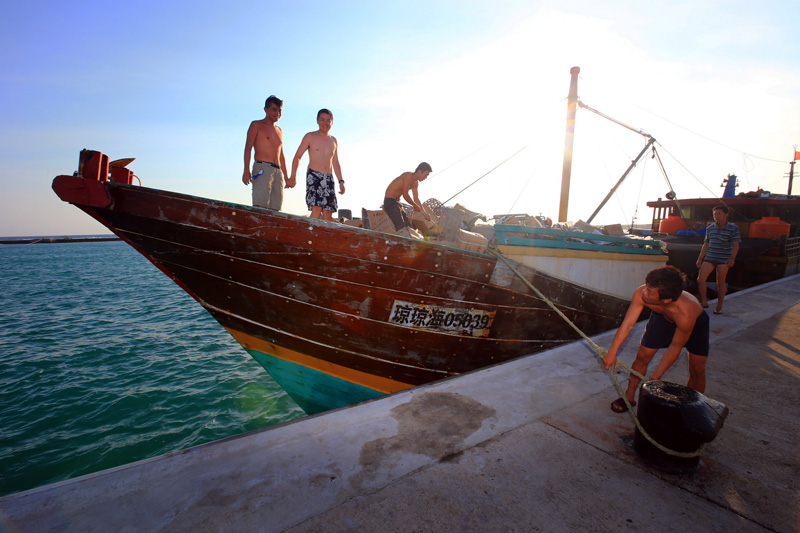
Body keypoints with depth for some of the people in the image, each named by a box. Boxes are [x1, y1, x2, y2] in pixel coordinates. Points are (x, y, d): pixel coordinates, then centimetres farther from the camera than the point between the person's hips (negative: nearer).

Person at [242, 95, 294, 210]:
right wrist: (246, 170, -16)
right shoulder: (256, 125, 9)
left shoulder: (279, 131, 28)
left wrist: (286, 178, 24)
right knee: (260, 208, -19)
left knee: (275, 210, -4)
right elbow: (248, 148, -2)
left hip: (278, 171, 6)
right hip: (262, 169, -6)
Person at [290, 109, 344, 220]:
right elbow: (297, 157, 2)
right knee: (316, 209, -22)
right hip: (314, 176, -4)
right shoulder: (310, 136, 6)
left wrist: (341, 181, 17)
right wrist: (293, 176, -11)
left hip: (329, 178, 5)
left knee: (328, 213, -4)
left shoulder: (333, 140, 19)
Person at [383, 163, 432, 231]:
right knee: (401, 227, -21)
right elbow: (405, 195, -24)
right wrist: (415, 206, -13)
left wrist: (424, 213, 8)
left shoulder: (415, 183, 11)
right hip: (389, 201, -10)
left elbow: (416, 199, 15)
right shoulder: (408, 175, -17)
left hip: (396, 202, 10)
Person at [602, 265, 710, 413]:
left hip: (695, 323, -2)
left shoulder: (686, 313, -45)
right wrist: (612, 352, -31)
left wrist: (656, 376, -25)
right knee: (642, 356, 2)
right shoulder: (640, 294, -40)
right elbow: (628, 324, -29)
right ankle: (629, 397, 20)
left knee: (697, 369, -6)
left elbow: (675, 346, -31)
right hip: (662, 318, 3)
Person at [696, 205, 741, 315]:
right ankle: (704, 302, 9)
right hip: (709, 258, 3)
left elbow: (735, 245, -7)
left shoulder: (733, 228, -3)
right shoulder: (710, 228, 8)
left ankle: (719, 307, 16)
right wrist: (700, 258, 13)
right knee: (700, 279, -8)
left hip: (723, 260, -3)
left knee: (720, 283, 3)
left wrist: (732, 258, -21)